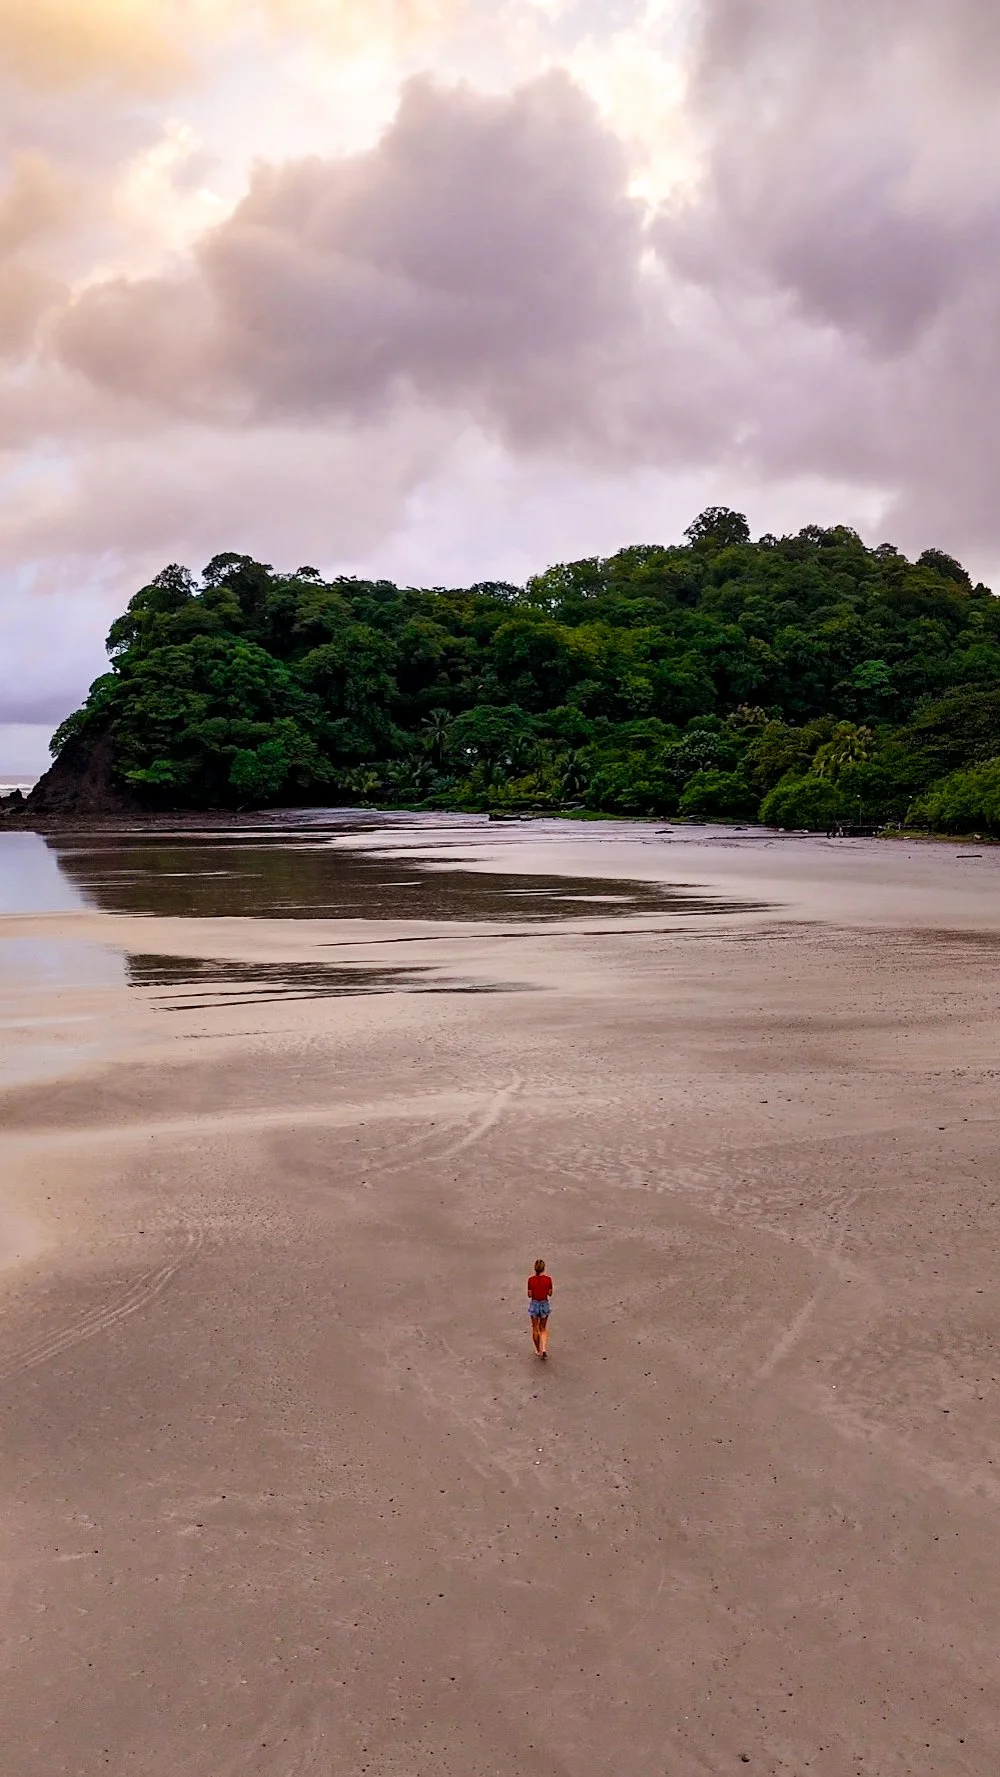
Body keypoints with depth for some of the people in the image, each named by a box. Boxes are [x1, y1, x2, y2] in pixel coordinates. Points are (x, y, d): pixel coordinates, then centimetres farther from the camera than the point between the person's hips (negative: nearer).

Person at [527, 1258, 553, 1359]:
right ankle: (543, 1349, 0)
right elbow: (550, 1293, -5)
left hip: (534, 1304, -1)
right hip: (545, 1304, 1)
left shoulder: (531, 1279, -15)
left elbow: (529, 1295, -8)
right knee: (543, 1328, 17)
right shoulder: (548, 1279, -14)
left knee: (535, 1329, 16)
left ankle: (538, 1350, 26)